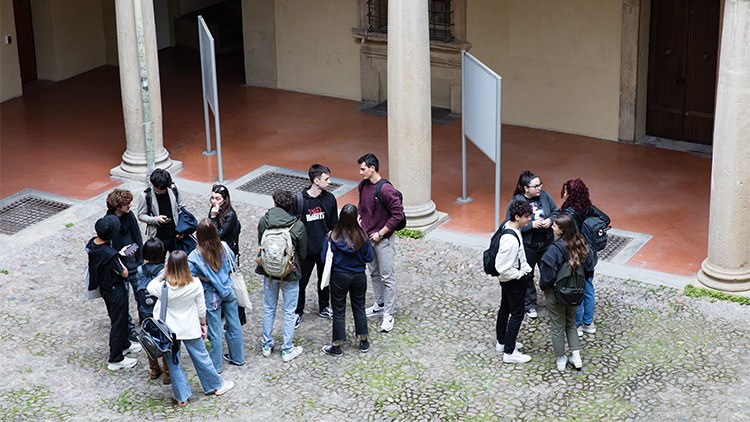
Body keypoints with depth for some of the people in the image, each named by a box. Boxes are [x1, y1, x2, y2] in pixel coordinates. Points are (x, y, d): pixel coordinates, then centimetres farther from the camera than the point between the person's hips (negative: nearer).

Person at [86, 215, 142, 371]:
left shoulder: (91, 243, -11)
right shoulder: (110, 254, -36)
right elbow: (124, 273, -22)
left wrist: (119, 255, 1)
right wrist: (120, 258, -4)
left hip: (103, 287, 8)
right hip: (116, 291, -8)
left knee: (117, 318, 28)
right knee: (119, 322, 9)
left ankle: (124, 345, 49)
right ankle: (115, 360, 21)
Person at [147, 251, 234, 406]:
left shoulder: (164, 287, -22)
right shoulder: (195, 284, -18)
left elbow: (150, 287, 2)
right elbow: (201, 308, -5)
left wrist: (164, 273, -3)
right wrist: (203, 324, 11)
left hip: (169, 330, -1)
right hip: (191, 328, 1)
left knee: (174, 364, 13)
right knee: (202, 358, 18)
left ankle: (181, 397, 20)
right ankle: (216, 385, 35)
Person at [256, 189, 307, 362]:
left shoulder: (263, 221, -12)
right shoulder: (298, 226, -17)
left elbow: (260, 244, 1)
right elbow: (303, 253, -6)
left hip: (269, 272, 3)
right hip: (290, 273, -3)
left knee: (268, 309, 19)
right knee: (289, 312, 10)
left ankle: (266, 346, 30)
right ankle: (287, 350, 17)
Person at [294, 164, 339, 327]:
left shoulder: (330, 199, -3)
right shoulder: (299, 199, -14)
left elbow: (334, 224, 7)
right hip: (306, 249, -3)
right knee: (301, 282, 5)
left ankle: (324, 308, 36)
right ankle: (298, 312, 22)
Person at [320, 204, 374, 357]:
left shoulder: (333, 237, -18)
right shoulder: (362, 236, -14)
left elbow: (324, 258, -13)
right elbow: (369, 257, -6)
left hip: (339, 277, -2)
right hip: (359, 277, 2)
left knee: (339, 311, 9)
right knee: (359, 308, 19)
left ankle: (337, 346, 17)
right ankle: (364, 342, 29)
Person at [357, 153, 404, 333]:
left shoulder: (386, 190, -23)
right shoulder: (363, 185, 2)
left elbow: (398, 213, -22)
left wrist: (380, 233, -19)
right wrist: (360, 221, 5)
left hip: (383, 239, -8)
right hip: (368, 237, 8)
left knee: (387, 278, -1)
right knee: (374, 273, 20)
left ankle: (388, 315, 5)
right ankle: (379, 305, 36)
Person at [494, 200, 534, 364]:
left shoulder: (509, 226, -5)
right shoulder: (511, 240, -35)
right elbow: (502, 267, -32)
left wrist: (524, 267, 8)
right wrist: (519, 274, -18)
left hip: (507, 280, 10)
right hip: (513, 281, -10)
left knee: (505, 309, 23)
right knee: (517, 314, 3)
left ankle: (502, 342, 40)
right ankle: (509, 353, 13)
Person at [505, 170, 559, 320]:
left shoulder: (544, 196, -6)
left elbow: (556, 212, 6)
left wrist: (550, 220, -16)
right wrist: (532, 225, -27)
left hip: (546, 243, 3)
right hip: (527, 246, -3)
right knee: (527, 275, 14)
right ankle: (529, 304, 30)